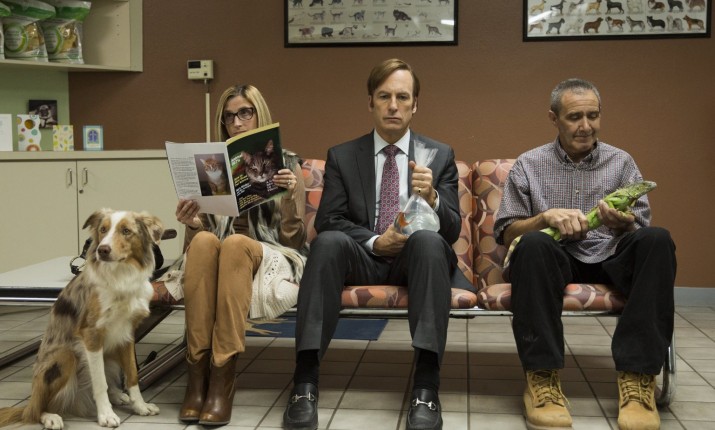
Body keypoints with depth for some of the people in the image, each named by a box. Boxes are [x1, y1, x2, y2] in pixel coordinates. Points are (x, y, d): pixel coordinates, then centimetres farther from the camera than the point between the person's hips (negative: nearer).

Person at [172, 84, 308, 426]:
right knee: (203, 241, -34)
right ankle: (198, 370, -36)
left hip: (271, 257, -2)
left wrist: (289, 199, -17)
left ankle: (222, 374, -39)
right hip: (218, 257, 2)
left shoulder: (285, 163, 9)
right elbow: (203, 230, 14)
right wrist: (192, 224, -9)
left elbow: (293, 239, 2)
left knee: (235, 244, -37)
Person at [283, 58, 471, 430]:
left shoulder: (440, 156, 9)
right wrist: (374, 242, -16)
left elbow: (452, 231, 1)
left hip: (415, 259, 0)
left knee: (428, 239, -35)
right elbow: (326, 221, 1)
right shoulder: (341, 156, 10)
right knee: (329, 241, -33)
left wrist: (431, 197, -21)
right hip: (362, 259, 0)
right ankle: (305, 383, -35)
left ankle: (426, 389, -41)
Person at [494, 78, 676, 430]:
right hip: (556, 260, -1)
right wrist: (547, 217, -14)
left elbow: (640, 232, 7)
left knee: (657, 239, -30)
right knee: (533, 244, -36)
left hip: (610, 260, 1)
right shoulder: (528, 165, 10)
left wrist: (624, 225, -17)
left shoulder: (621, 162, 13)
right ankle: (542, 378, -33)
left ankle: (637, 375, -33)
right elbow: (504, 232, 4)